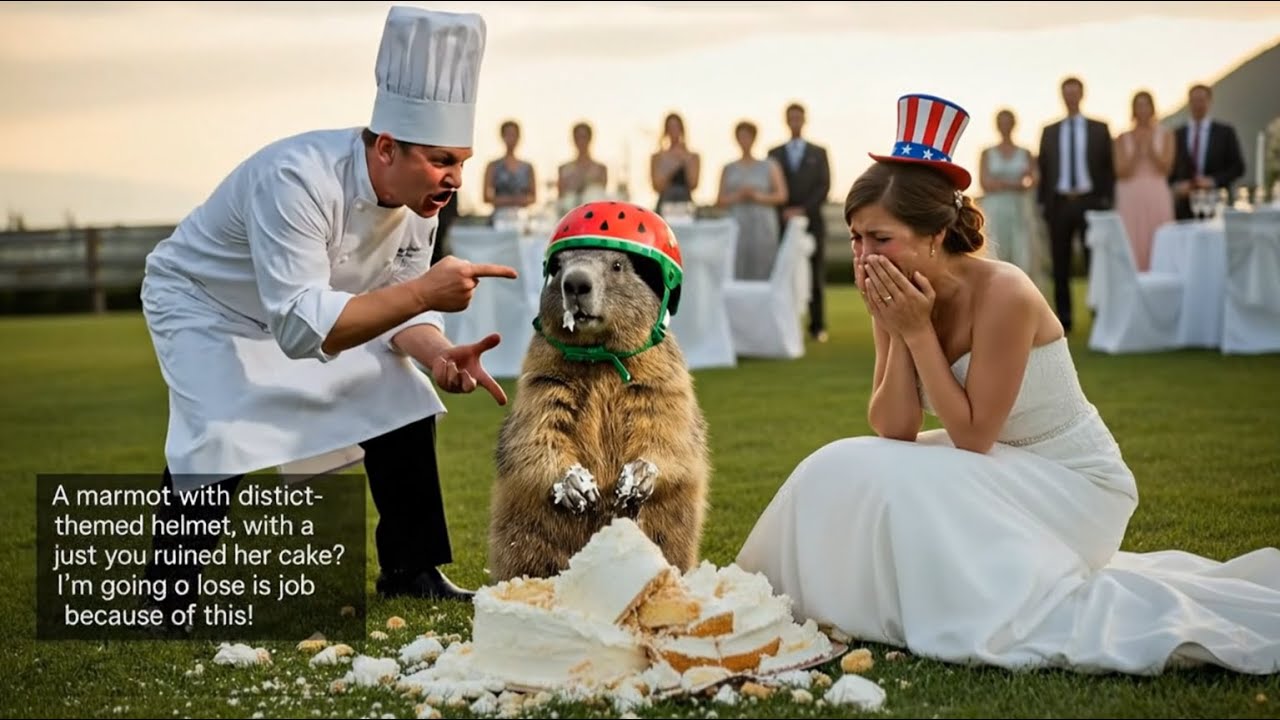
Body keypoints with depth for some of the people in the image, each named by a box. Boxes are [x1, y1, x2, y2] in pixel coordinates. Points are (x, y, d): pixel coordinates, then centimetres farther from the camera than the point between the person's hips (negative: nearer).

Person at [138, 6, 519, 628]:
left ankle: (409, 572, 11)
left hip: (305, 306, 7)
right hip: (204, 304, -7)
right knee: (219, 436, -27)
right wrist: (421, 292, -49)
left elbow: (398, 307, -8)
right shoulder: (297, 180, -41)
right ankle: (166, 600, -8)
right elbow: (299, 326, -46)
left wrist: (435, 354, -30)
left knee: (401, 402, -3)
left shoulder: (419, 195, -18)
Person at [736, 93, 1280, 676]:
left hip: (1073, 484, -7)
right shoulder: (901, 300, -6)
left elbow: (972, 436, -23)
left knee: (903, 493, -25)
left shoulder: (1002, 296, -26)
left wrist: (918, 331, -25)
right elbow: (892, 434, -9)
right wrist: (896, 336, -21)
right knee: (845, 473, -8)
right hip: (1000, 470, 7)